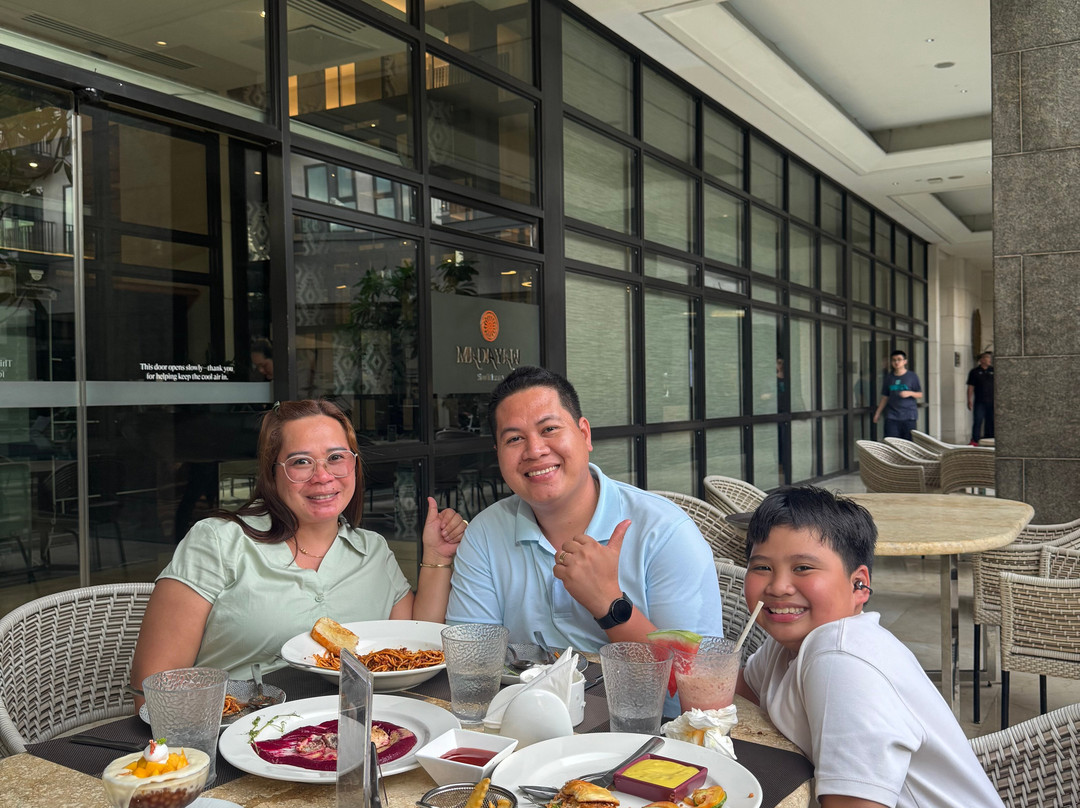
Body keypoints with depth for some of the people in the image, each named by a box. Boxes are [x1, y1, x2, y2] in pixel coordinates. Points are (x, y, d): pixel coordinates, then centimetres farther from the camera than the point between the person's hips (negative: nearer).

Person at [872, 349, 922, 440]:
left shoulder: (912, 376, 3)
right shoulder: (889, 377, 11)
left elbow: (920, 394, 5)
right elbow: (885, 397, 16)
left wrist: (910, 393, -15)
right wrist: (878, 413, 12)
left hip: (909, 416, -2)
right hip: (892, 416, 2)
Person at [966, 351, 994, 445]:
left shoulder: (993, 371, 11)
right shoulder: (975, 371, 3)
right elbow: (970, 387, 2)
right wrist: (969, 401, -5)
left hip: (991, 402, 3)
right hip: (979, 402, -3)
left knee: (991, 422, 6)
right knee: (977, 421, -8)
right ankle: (974, 441, -6)